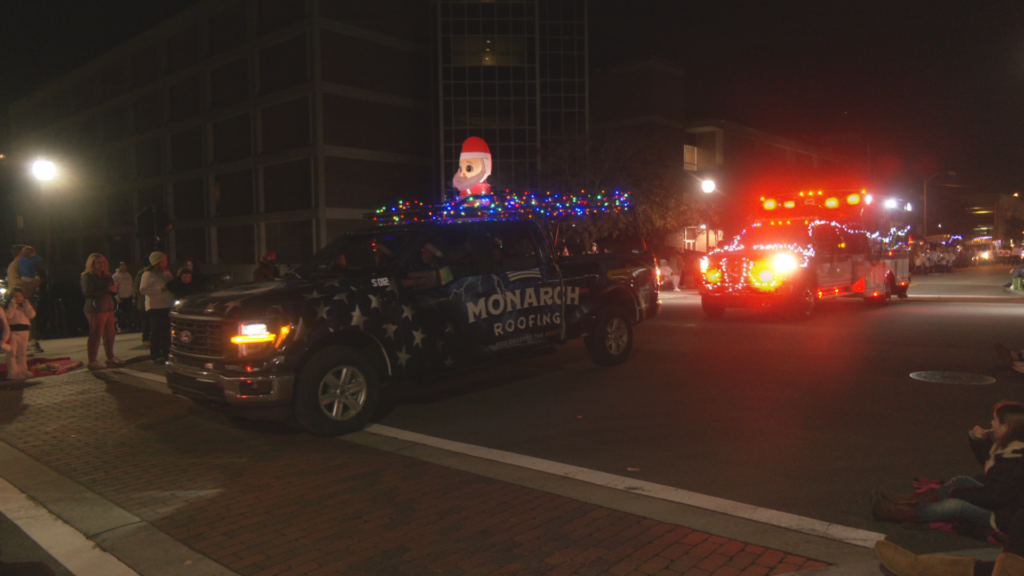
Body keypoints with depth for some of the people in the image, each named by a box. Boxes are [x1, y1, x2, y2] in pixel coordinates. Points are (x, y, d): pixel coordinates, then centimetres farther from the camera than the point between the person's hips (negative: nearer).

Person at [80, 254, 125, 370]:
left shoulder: (107, 276, 20)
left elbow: (113, 291, 21)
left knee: (109, 334, 11)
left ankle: (110, 357, 22)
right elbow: (87, 293, -16)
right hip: (96, 309, -7)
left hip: (109, 308, 7)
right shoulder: (88, 276, -4)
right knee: (95, 335, -8)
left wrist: (114, 290, -4)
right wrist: (107, 290, -18)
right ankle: (92, 361, -6)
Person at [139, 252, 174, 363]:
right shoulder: (148, 275, -3)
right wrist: (161, 289, -18)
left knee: (166, 331, 9)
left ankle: (166, 353, 18)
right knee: (156, 331, -6)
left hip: (167, 306, 7)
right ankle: (156, 355, -1)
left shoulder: (166, 274, 18)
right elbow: (143, 289, -15)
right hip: (155, 307, -7)